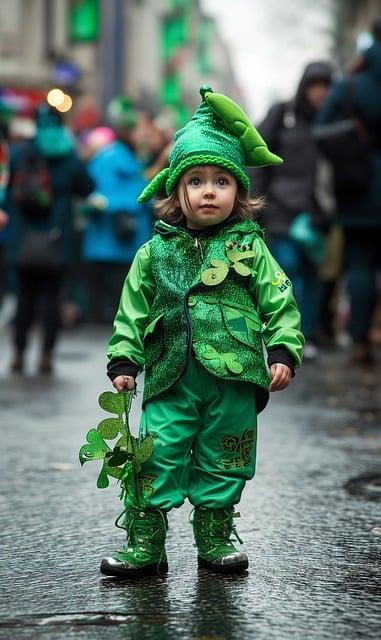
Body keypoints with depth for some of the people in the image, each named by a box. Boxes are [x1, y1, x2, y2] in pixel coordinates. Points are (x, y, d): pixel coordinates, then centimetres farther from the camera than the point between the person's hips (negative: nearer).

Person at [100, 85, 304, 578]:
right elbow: (132, 311, 9)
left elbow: (280, 304, 4)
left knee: (223, 466, 10)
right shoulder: (155, 251, 6)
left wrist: (283, 352, -8)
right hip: (172, 379, 0)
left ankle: (215, 541, 24)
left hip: (234, 379, 0)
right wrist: (123, 361, 2)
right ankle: (144, 546, 6)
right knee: (156, 462, -4)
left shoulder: (250, 247, 4)